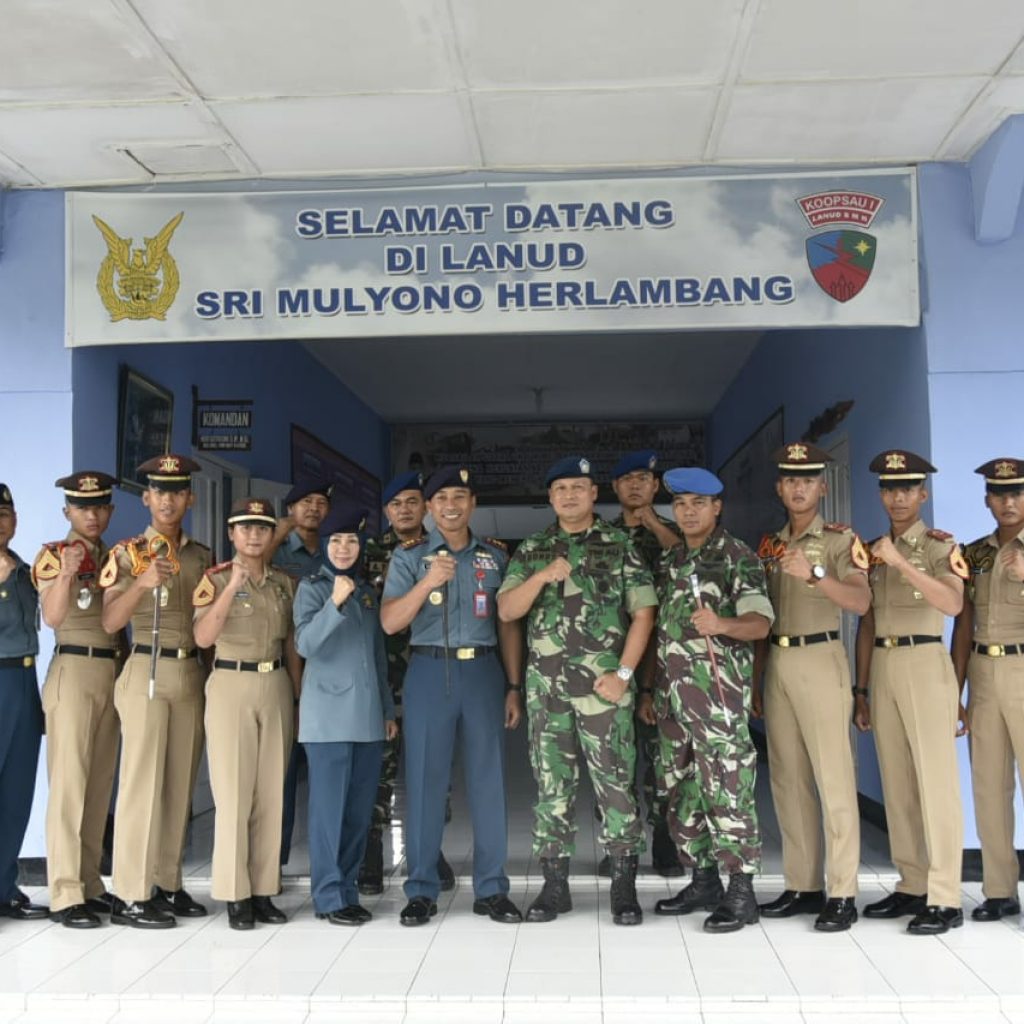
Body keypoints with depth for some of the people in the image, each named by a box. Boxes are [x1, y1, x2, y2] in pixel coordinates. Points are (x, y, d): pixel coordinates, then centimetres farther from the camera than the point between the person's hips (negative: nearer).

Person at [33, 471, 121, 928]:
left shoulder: (115, 557, 14)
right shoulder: (53, 555, -4)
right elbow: (52, 617, -22)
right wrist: (66, 573, -34)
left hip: (113, 672, 7)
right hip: (73, 672, -6)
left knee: (100, 783, 9)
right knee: (69, 783, -7)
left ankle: (90, 884, 17)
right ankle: (66, 894, -4)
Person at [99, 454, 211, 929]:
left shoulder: (200, 555, 13)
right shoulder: (127, 552, -1)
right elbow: (109, 621, -13)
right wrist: (142, 582, -25)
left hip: (191, 672, 5)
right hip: (147, 671, -5)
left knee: (180, 783, 8)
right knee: (141, 781, -5)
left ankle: (167, 884, 17)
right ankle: (131, 895, 1)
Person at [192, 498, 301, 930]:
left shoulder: (284, 582, 11)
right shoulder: (216, 578, -2)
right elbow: (203, 637, -16)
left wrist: (298, 695, 10)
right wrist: (232, 587, -23)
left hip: (276, 687, 4)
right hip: (231, 686, -4)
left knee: (271, 793, 5)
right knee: (233, 793, -3)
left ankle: (263, 891, 13)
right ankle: (235, 894, 5)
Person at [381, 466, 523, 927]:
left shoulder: (495, 556, 10)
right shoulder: (409, 556, 4)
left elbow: (508, 626, 12)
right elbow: (390, 622, -5)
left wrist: (515, 687, 6)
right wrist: (427, 583, -19)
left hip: (483, 671, 2)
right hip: (430, 672, -1)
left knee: (488, 779, 4)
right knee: (425, 780, 2)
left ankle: (491, 888, 14)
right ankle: (421, 890, 12)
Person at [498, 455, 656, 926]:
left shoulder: (620, 546, 4)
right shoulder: (531, 551, 12)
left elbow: (643, 612, -1)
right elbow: (506, 610, 4)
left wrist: (623, 673, -10)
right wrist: (543, 576, -12)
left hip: (603, 684, -3)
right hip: (545, 685, 3)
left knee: (615, 781, -2)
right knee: (551, 783, 7)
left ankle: (624, 886, 8)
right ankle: (554, 885, 16)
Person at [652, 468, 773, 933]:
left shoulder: (738, 557, -5)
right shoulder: (670, 561, 15)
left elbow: (760, 623, -14)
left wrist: (722, 624, -34)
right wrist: (656, 691, 16)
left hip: (719, 691, -7)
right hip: (672, 694, 7)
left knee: (726, 790, -6)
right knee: (683, 792, 12)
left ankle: (741, 893, 1)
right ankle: (704, 881, 23)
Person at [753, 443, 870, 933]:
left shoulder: (841, 539, -2)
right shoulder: (768, 544, 15)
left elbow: (861, 602, -18)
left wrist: (813, 575, -33)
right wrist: (754, 678, 15)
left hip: (820, 661, -6)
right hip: (777, 665, 6)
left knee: (834, 778, -4)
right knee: (787, 778, 8)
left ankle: (842, 895, 1)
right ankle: (803, 886, 17)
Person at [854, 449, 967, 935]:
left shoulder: (939, 546, -2)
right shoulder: (870, 550, 14)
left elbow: (953, 603, -21)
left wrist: (901, 564, -27)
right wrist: (861, 690, 13)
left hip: (925, 664, -6)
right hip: (882, 667, 6)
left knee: (935, 780, -6)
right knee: (896, 783, 9)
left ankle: (944, 899, -1)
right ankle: (911, 886, 18)